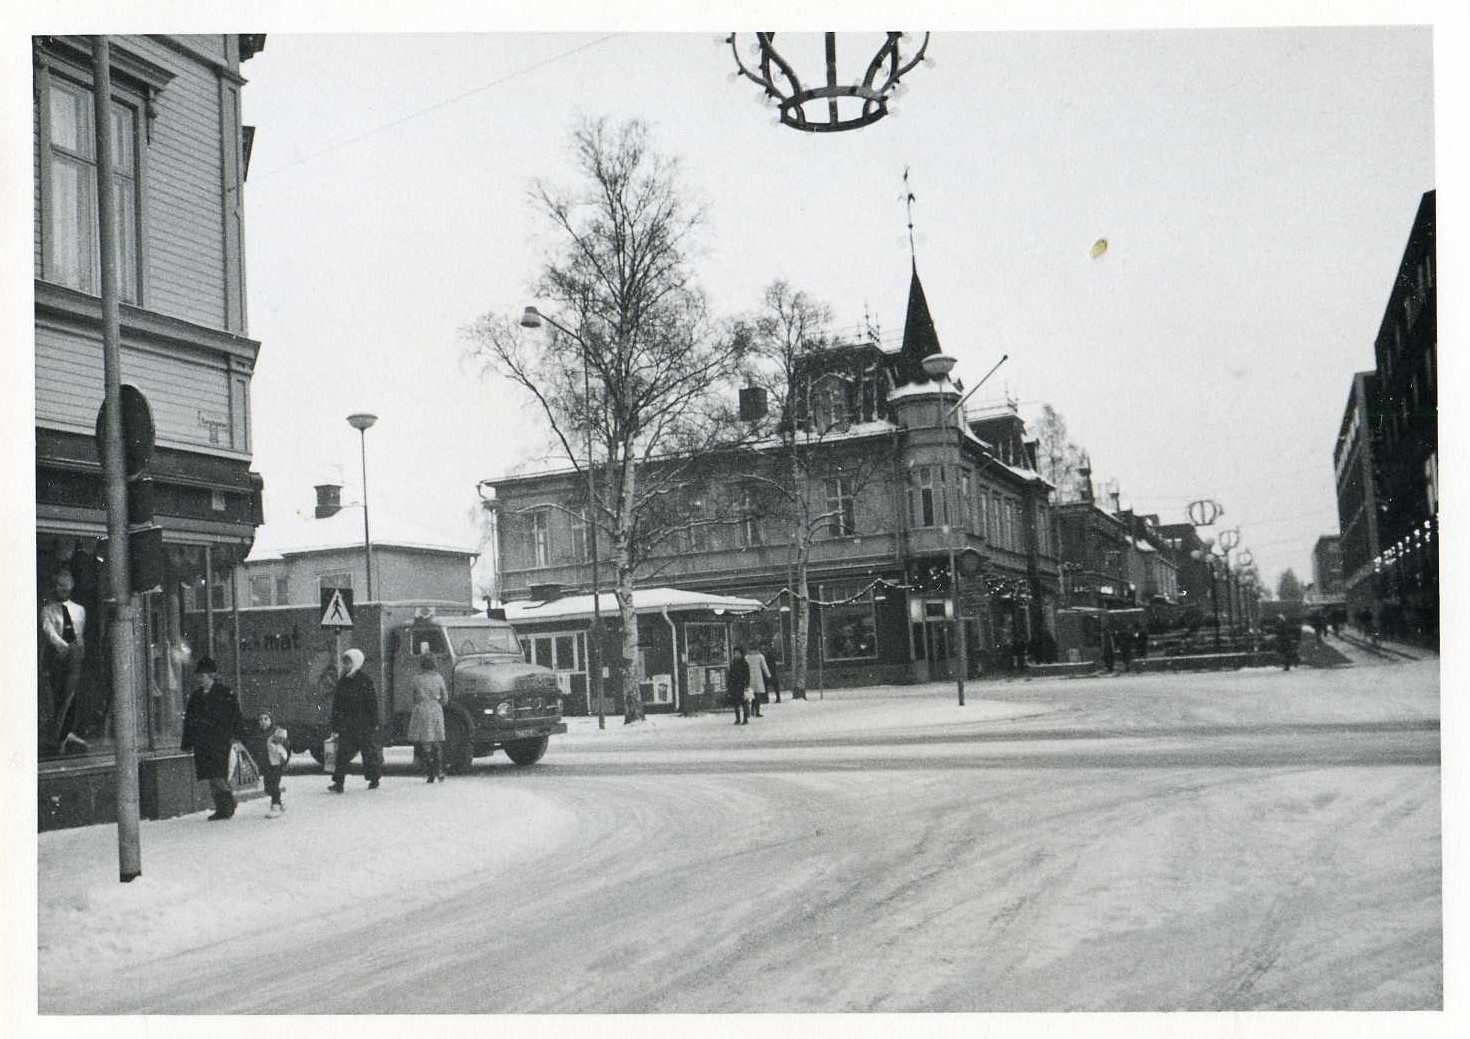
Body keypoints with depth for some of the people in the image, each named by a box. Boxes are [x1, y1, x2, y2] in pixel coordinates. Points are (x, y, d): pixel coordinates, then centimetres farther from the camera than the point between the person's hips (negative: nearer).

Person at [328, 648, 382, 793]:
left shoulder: (365, 680, -6)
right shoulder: (342, 682, 10)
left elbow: (372, 702, -6)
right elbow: (337, 704, 14)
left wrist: (374, 722, -9)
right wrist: (335, 722, 9)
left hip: (364, 723, -4)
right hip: (346, 724, 4)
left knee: (368, 751, 5)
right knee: (343, 751, -5)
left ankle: (374, 779, 21)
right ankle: (338, 782, -7)